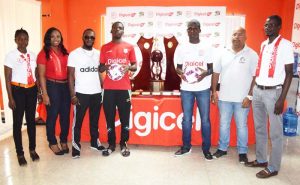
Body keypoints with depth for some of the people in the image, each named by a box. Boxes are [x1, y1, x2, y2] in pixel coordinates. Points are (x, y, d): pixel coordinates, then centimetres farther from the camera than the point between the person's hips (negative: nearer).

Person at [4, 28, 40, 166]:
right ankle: (20, 153, 18)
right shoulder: (11, 56, -6)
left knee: (31, 120, 12)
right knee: (17, 122, 5)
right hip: (18, 90, -3)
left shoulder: (33, 55, 5)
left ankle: (32, 149, 26)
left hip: (32, 90, 4)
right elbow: (7, 78, -6)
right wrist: (10, 98, -10)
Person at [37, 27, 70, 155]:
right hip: (52, 86, -4)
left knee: (65, 115, 11)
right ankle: (53, 143, 23)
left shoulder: (64, 52, 9)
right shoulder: (43, 53, -5)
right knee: (52, 116, 6)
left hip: (65, 86, 5)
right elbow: (41, 75, -7)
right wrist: (45, 94, -12)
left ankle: (64, 141, 28)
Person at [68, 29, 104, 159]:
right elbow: (71, 75, -4)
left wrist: (103, 89, 4)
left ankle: (95, 142, 27)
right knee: (78, 120, 4)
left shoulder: (98, 54, 8)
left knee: (95, 120, 14)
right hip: (81, 93, -3)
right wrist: (72, 95, -9)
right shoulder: (74, 54, -2)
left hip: (96, 93, 3)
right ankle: (76, 145, 16)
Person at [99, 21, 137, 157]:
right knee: (109, 117, 5)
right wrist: (104, 67, -12)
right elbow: (100, 68, 12)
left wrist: (129, 67, -13)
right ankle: (111, 144, 19)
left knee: (125, 117, 4)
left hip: (124, 88, -1)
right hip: (108, 88, 1)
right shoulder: (105, 48, 9)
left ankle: (124, 144, 18)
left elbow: (135, 66, 10)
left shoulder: (129, 47, 7)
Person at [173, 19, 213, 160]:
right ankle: (186, 146, 24)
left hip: (203, 89, -1)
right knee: (186, 119, 8)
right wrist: (181, 72, -15)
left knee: (205, 119, 4)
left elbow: (211, 68, 6)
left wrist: (206, 73, -17)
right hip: (186, 89, 1)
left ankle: (206, 149, 18)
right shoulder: (181, 48, 5)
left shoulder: (206, 48, 3)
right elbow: (178, 67, 9)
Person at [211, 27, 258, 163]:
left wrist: (250, 96, -11)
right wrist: (214, 91, 3)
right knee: (223, 124, 13)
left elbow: (255, 77, -6)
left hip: (242, 98, -3)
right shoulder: (223, 53, 5)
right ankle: (222, 148, 28)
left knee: (241, 126, 9)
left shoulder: (252, 54, -4)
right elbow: (216, 73, 8)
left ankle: (242, 152, 24)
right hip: (224, 97, 3)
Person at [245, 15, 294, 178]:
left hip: (273, 92, -7)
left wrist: (282, 99, -15)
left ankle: (273, 167, 15)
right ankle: (261, 159, 31)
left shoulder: (285, 45, -7)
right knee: (259, 128, 15)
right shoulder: (263, 44, 13)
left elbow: (289, 73, -10)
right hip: (257, 91, 7)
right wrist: (252, 89, 12)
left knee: (275, 133, 3)